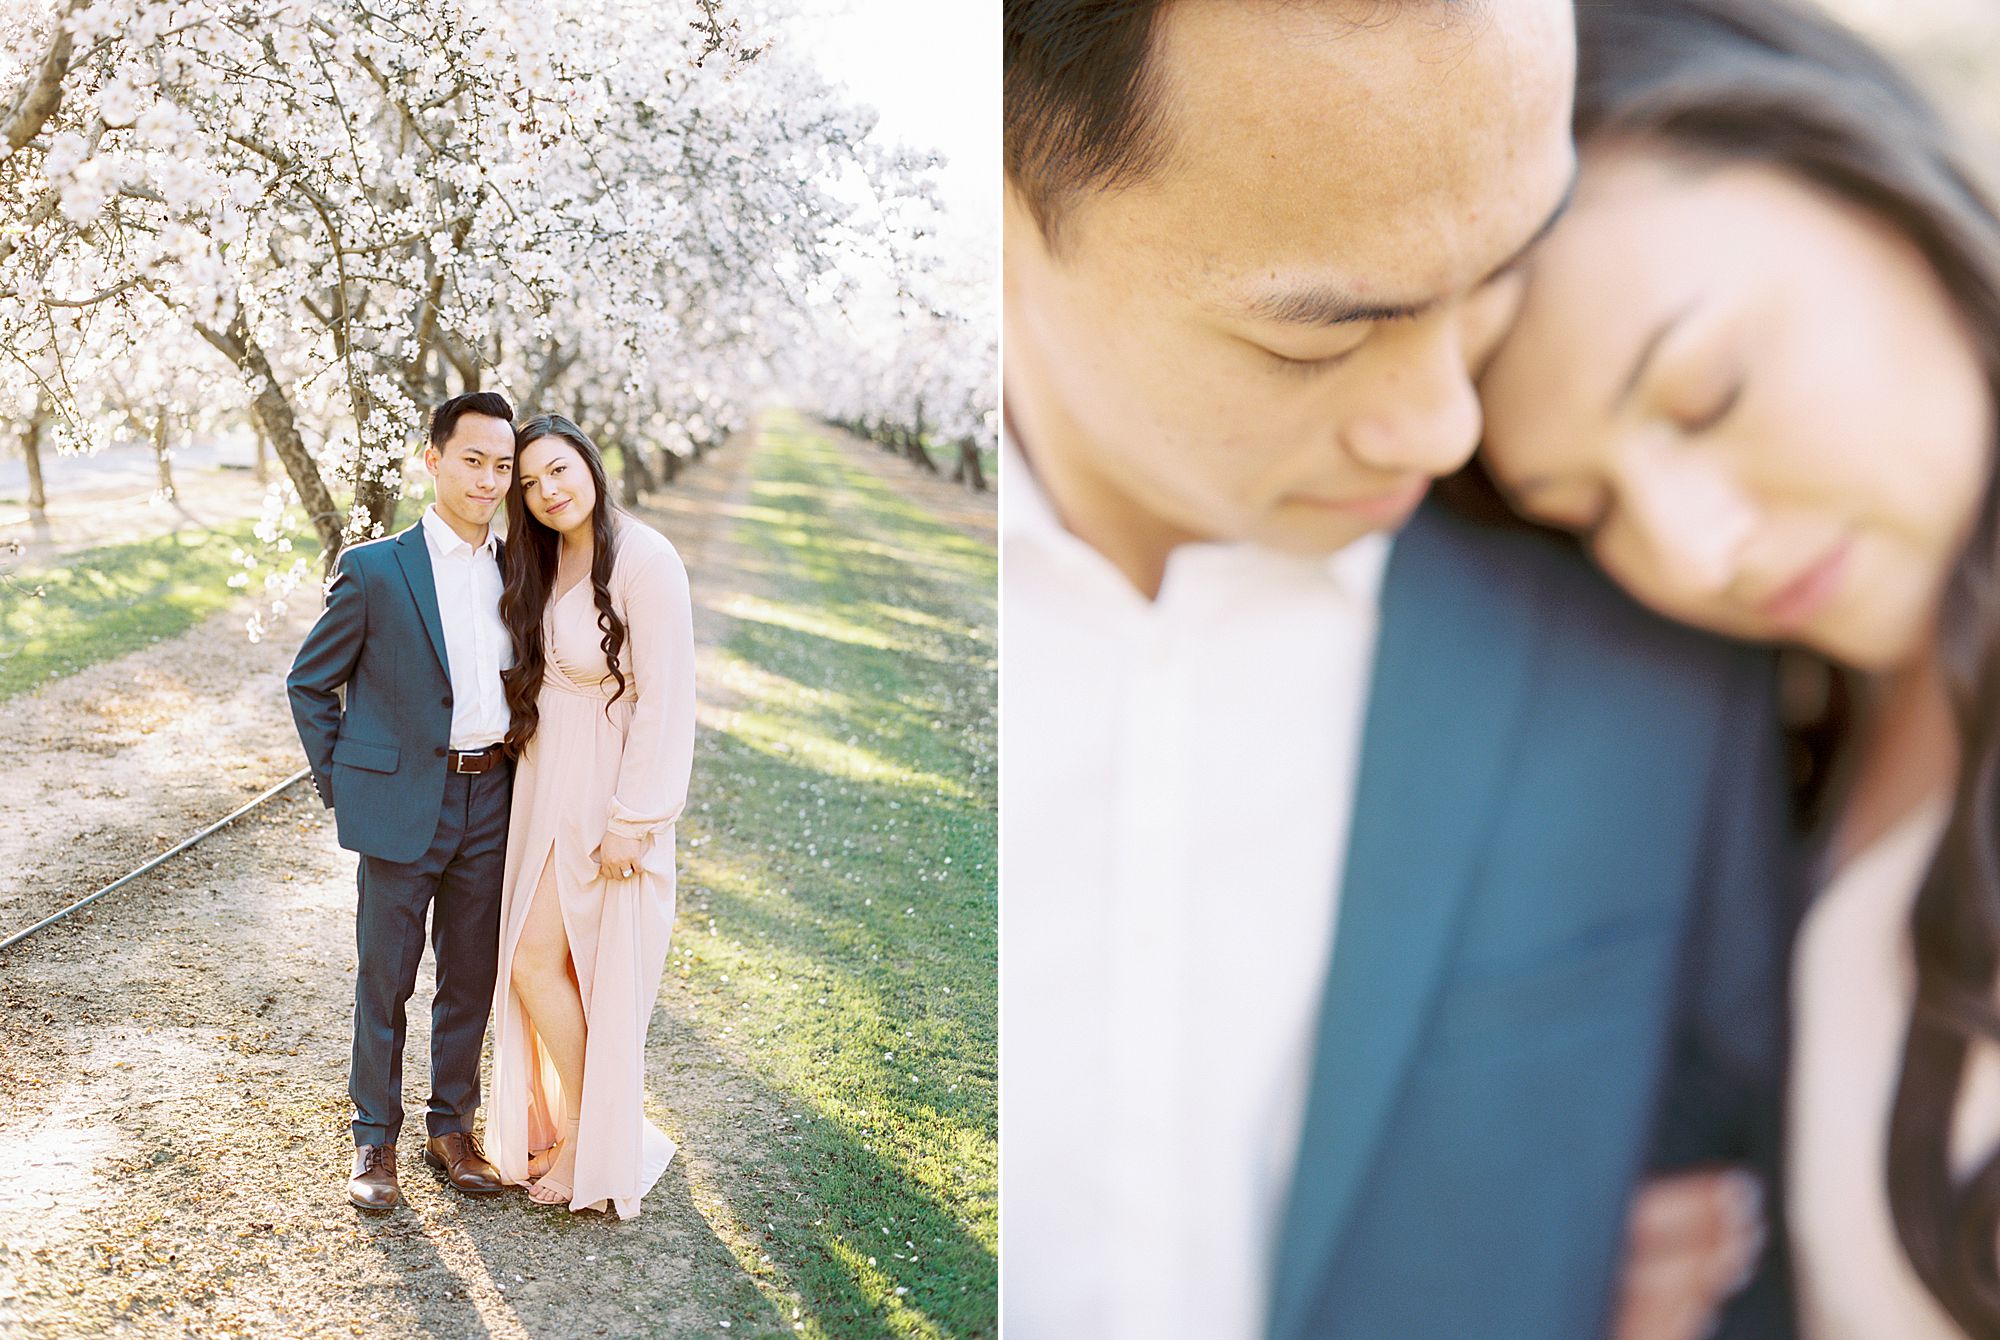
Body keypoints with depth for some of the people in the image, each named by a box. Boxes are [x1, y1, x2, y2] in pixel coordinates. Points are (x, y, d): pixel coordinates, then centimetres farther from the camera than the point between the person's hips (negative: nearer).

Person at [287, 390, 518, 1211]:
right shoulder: (374, 571, -8)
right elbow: (308, 682, 1)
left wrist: (510, 773, 10)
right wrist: (337, 785, -2)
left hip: (490, 802, 4)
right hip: (401, 804, -4)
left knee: (471, 978, 13)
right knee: (384, 980, 8)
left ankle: (451, 1127, 30)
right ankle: (375, 1140, 24)